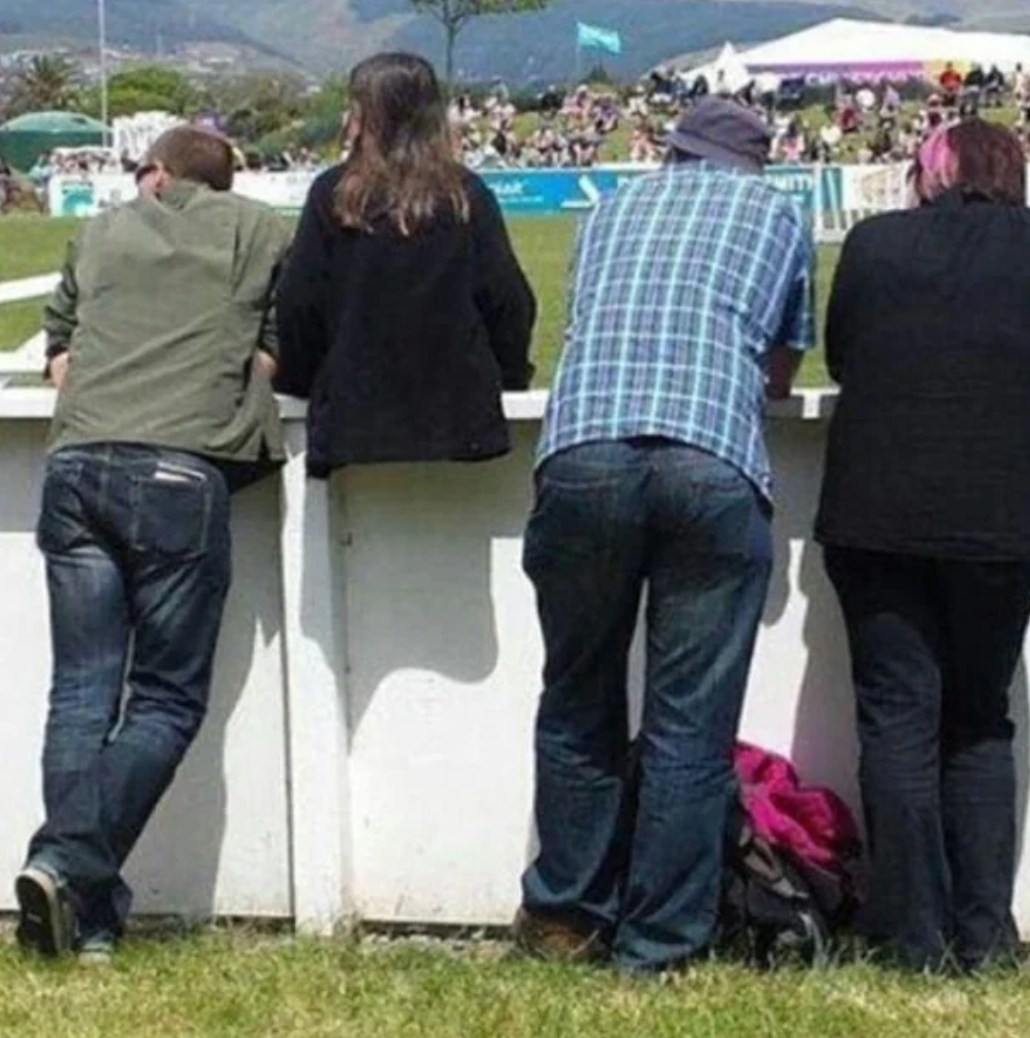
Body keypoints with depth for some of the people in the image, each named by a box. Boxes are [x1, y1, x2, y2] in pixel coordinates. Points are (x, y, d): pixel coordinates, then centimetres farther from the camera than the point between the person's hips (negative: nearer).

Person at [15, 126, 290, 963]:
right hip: (182, 471, -3)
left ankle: (84, 906, -7)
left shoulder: (103, 233, 24)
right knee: (167, 699, 2)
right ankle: (71, 862, -15)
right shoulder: (260, 233, 15)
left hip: (77, 464, 3)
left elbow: (60, 348, 24)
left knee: (82, 692, 3)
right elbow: (280, 350, 13)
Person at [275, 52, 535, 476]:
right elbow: (509, 302, 2)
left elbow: (298, 306, -1)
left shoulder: (332, 196, -2)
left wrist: (296, 380, 13)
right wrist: (510, 376, 16)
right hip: (463, 421, 1)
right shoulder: (469, 196, 2)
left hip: (354, 422, -1)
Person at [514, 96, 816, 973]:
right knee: (692, 722, 4)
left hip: (583, 450, 2)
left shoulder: (616, 207, 28)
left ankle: (567, 917, 26)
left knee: (580, 704, 16)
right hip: (715, 464, -2)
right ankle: (659, 947, 7)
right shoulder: (779, 215, 23)